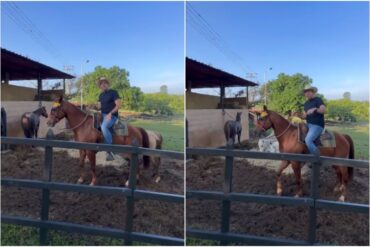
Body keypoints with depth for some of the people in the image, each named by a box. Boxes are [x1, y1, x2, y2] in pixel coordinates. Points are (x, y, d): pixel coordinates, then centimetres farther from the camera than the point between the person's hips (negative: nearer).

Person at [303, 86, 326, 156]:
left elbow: (323, 110, -19)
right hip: (308, 125, 9)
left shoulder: (318, 100, -5)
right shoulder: (306, 103, 18)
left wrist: (315, 110, -35)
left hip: (317, 125, -9)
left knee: (308, 140, -27)